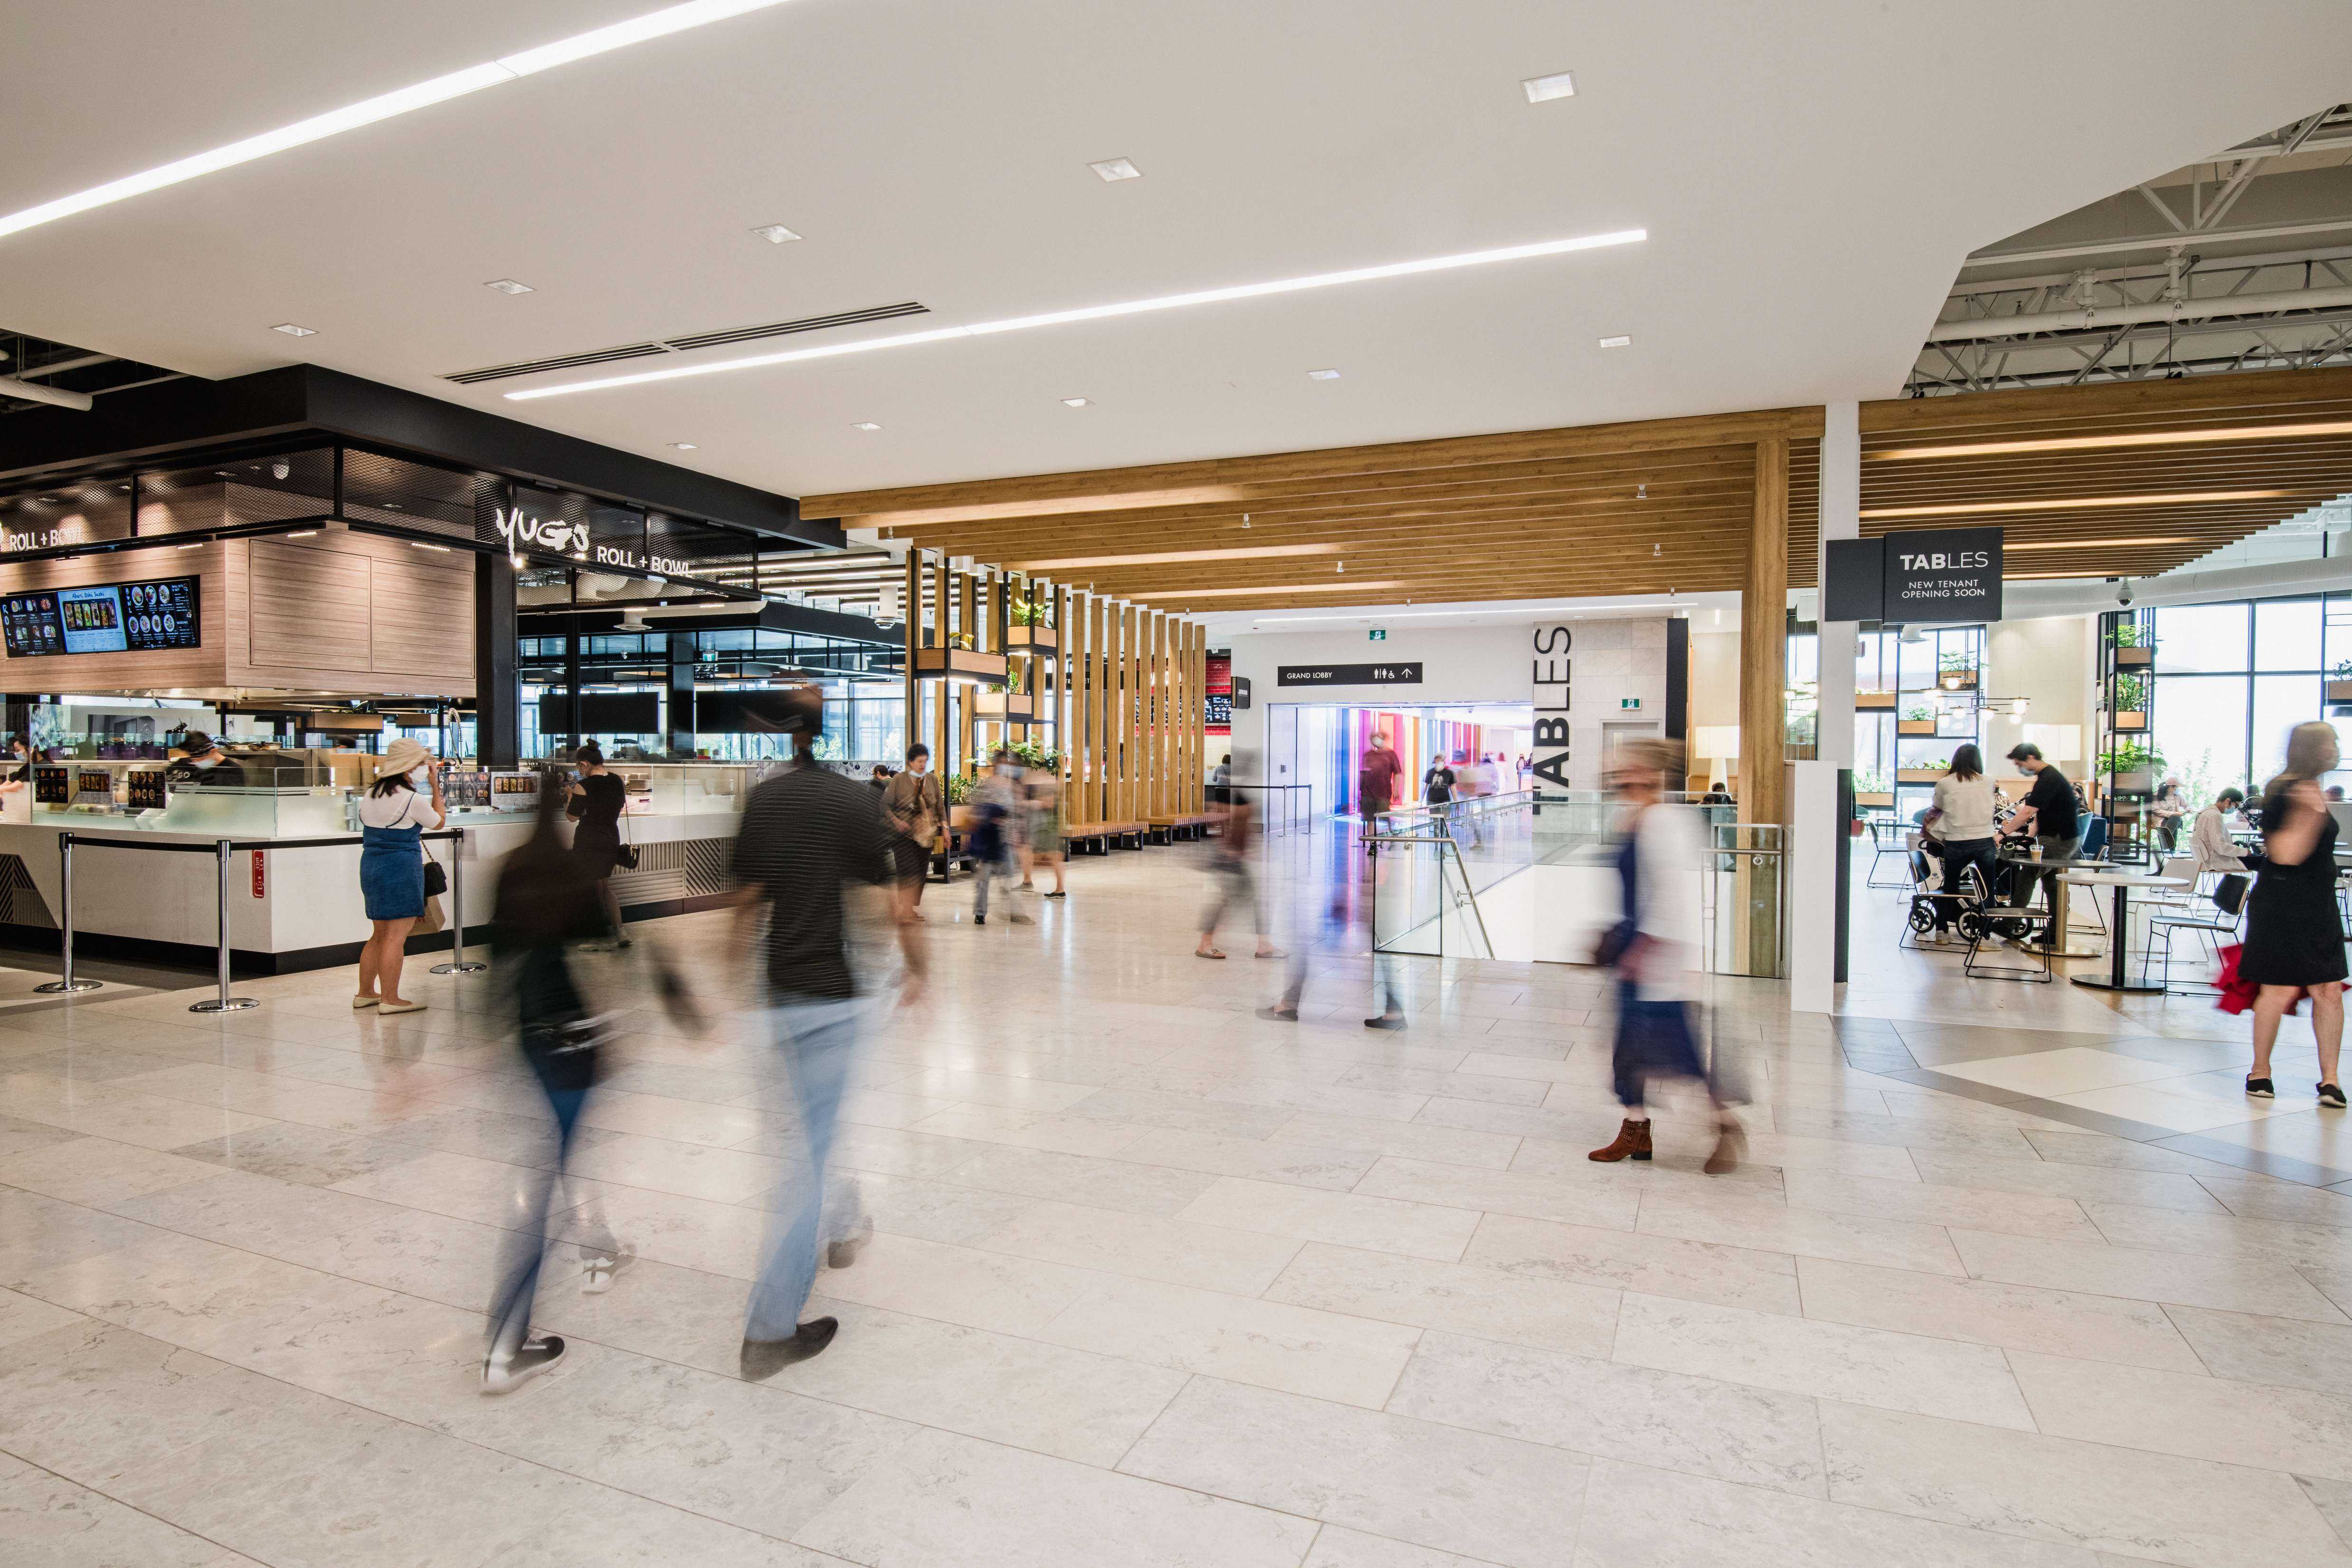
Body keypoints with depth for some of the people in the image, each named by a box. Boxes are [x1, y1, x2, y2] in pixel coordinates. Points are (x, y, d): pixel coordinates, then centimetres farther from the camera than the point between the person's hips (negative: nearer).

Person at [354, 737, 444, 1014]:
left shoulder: (370, 795, 10)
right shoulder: (411, 799, -13)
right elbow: (439, 822, 4)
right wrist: (436, 788, 10)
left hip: (370, 866, 8)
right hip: (401, 868, -8)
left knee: (381, 934, 18)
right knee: (396, 936, -5)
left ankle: (365, 993, 24)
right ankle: (390, 999, -5)